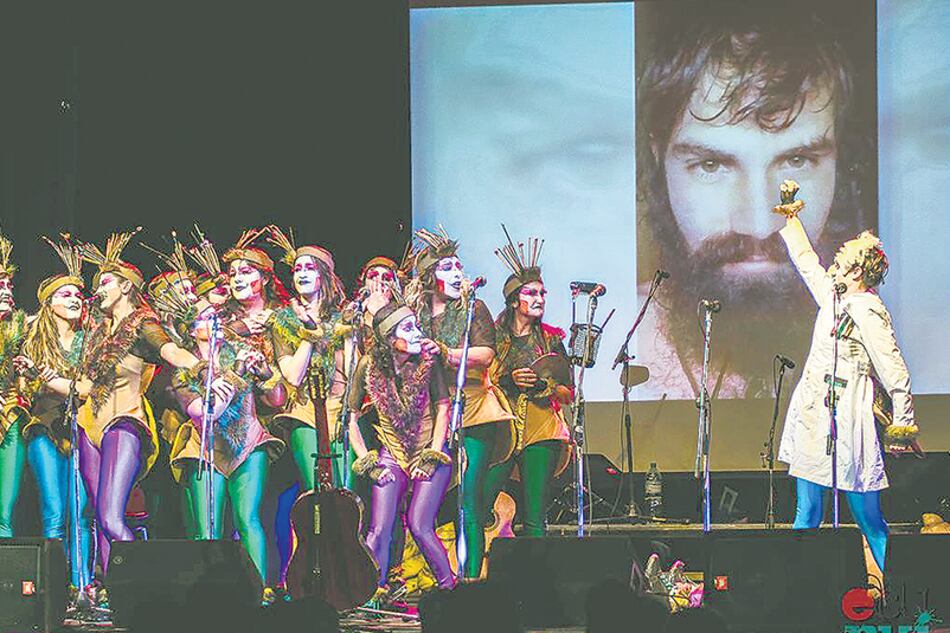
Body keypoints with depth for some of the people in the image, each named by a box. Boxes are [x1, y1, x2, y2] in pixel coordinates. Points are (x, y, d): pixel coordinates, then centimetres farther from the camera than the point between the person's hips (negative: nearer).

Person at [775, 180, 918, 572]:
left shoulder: (867, 311, -12)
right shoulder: (834, 298, 14)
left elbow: (894, 372, -15)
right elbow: (808, 263, 33)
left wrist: (902, 427, -16)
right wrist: (791, 219, 42)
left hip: (846, 420, -9)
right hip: (814, 419, 9)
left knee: (868, 518, -8)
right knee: (807, 515, 6)